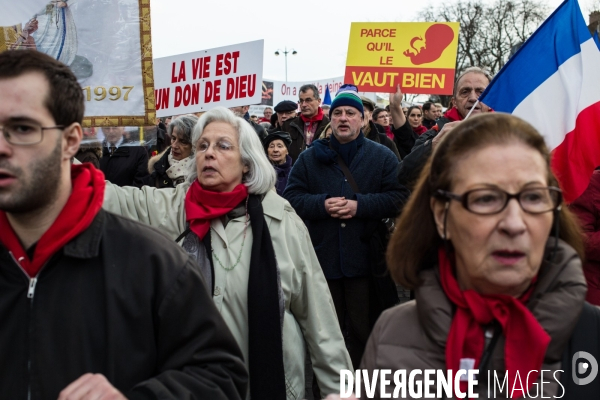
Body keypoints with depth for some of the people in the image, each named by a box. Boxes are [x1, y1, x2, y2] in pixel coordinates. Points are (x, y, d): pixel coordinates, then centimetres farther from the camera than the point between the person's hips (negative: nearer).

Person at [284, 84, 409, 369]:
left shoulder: (382, 157, 4)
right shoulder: (310, 157, 9)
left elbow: (399, 197, -6)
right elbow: (292, 197, 2)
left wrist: (359, 205, -17)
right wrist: (322, 205, -15)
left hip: (363, 260, -2)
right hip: (322, 258, 2)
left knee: (363, 329, 4)